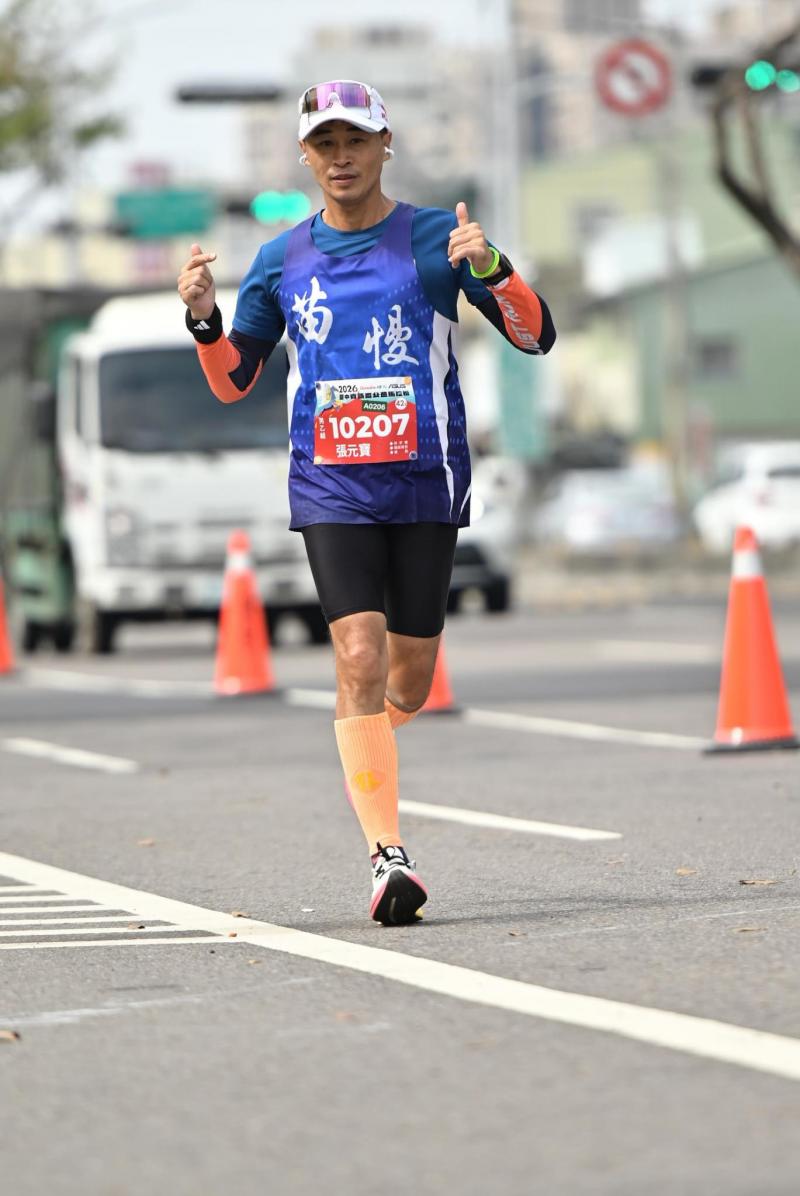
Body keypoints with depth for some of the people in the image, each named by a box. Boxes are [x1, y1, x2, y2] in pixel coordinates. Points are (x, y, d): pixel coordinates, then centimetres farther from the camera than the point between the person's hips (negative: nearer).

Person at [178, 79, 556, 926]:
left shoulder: (434, 237, 2)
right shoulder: (282, 261, 9)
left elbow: (535, 337, -3)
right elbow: (232, 383, 14)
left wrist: (490, 270, -22)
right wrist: (203, 319, -5)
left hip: (426, 485, 0)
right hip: (331, 491, 0)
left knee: (407, 685, 6)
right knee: (360, 659, -16)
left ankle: (361, 737, 43)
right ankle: (388, 857, -17)